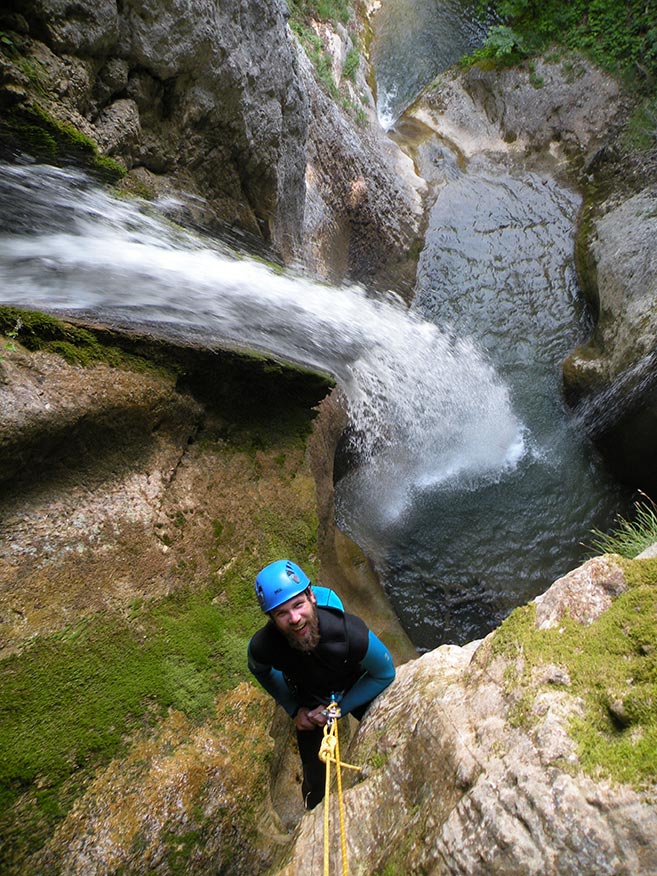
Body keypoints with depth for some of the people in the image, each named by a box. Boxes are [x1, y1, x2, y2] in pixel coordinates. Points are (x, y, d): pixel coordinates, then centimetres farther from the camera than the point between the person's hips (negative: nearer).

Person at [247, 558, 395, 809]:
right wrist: (294, 710, -5)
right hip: (310, 701, 1)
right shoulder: (262, 646, -36)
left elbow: (386, 674, -20)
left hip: (357, 690, 0)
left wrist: (339, 709, -19)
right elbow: (260, 670, -6)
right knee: (315, 778, 9)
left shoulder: (352, 633, -42)